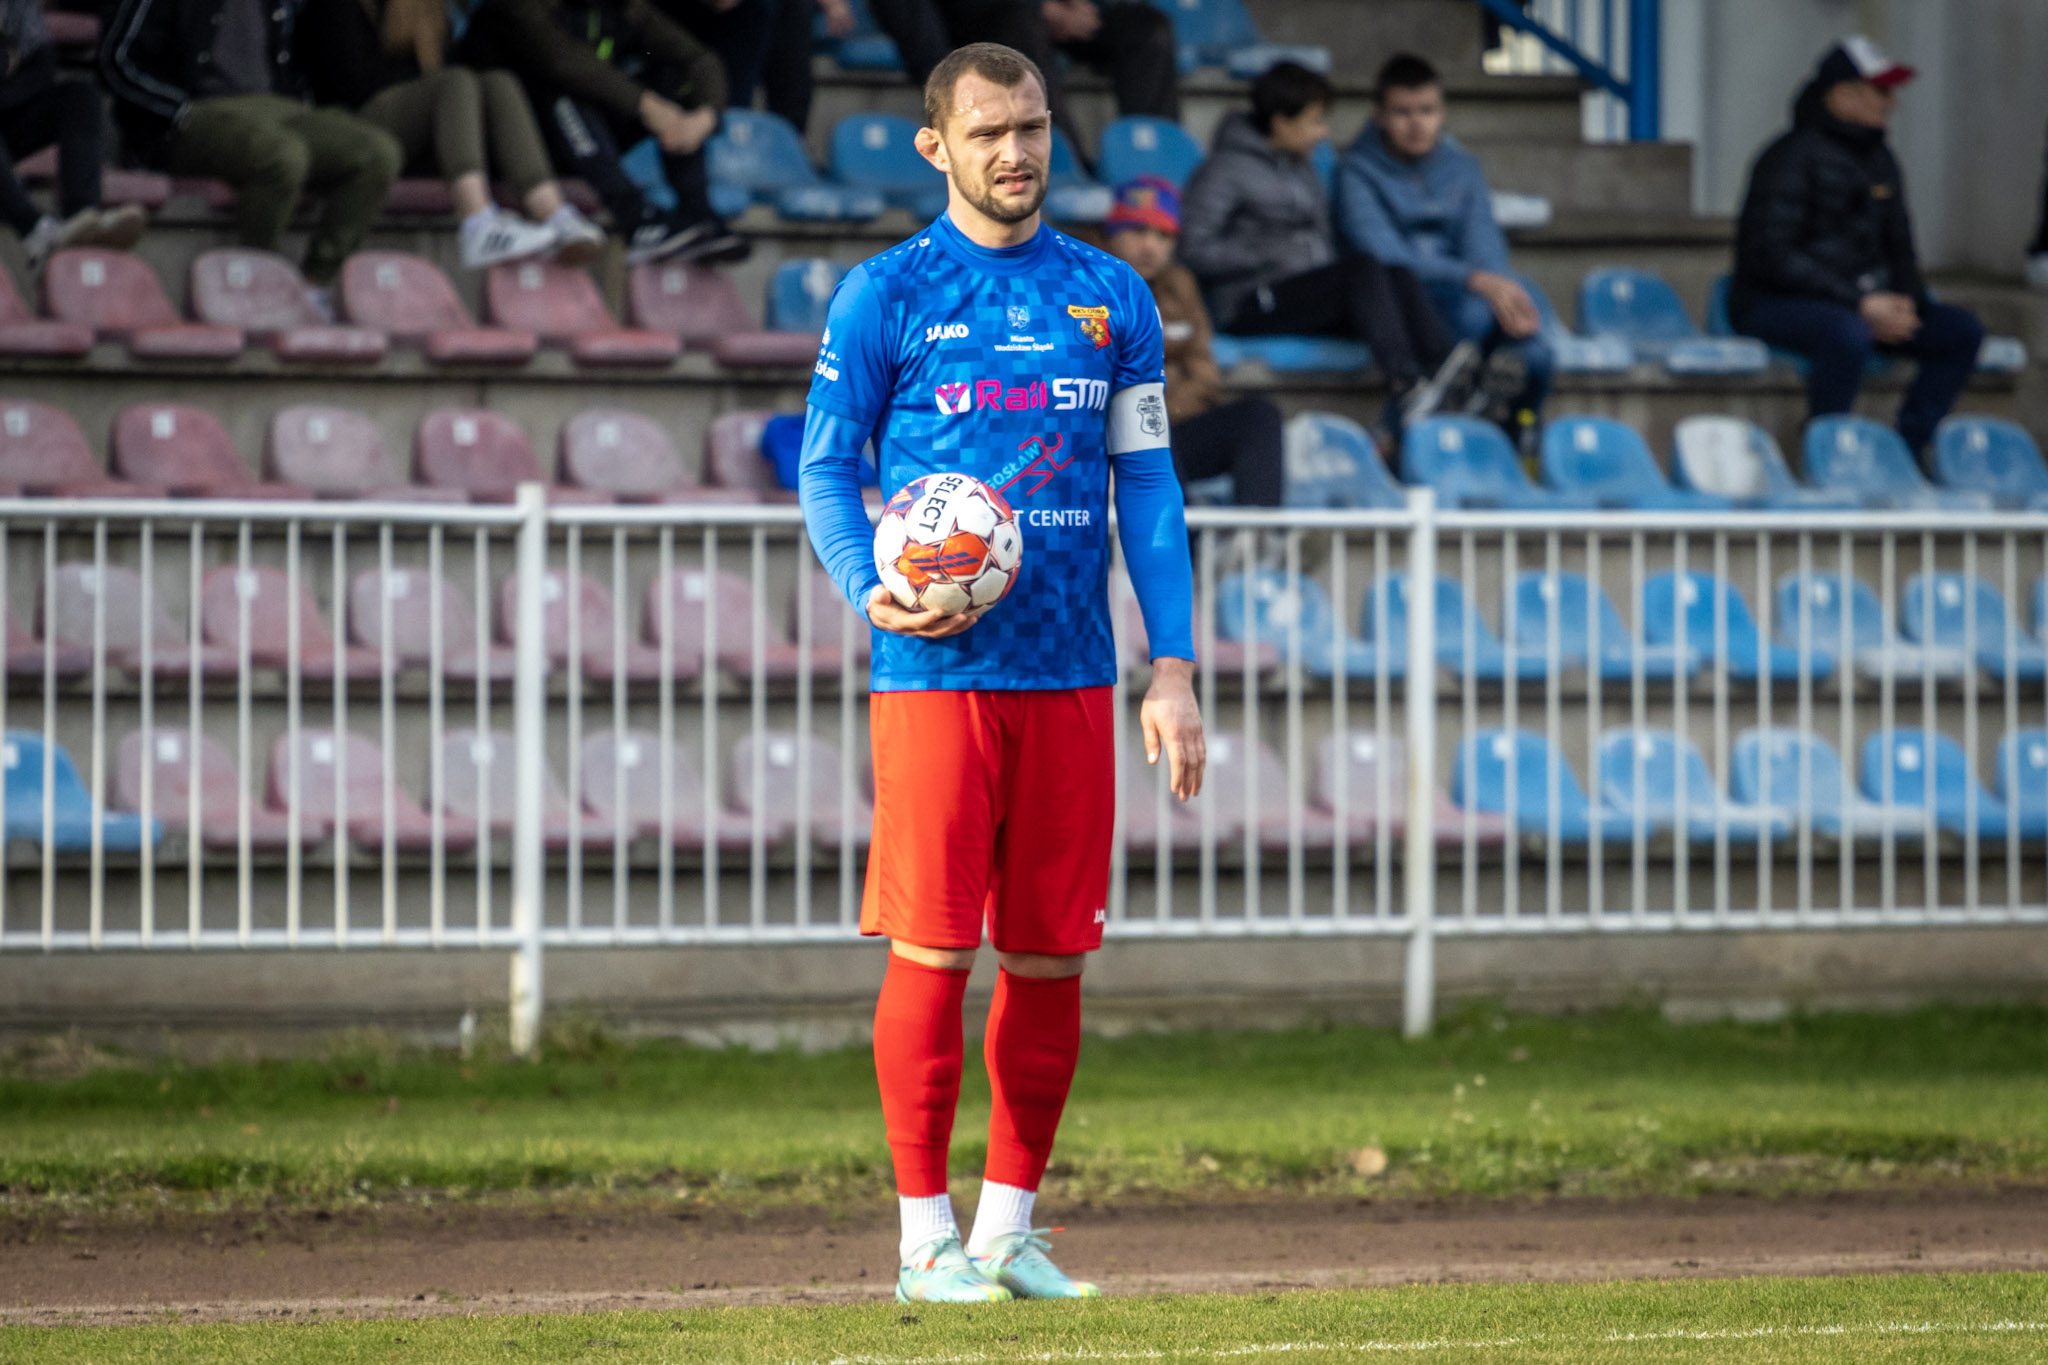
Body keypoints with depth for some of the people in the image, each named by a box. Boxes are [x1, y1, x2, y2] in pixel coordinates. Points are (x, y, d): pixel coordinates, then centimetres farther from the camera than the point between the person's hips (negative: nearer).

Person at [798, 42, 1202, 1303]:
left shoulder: (1110, 295, 11)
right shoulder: (888, 294, 2)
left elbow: (1148, 485, 12)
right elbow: (826, 468, 4)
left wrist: (1175, 672, 5)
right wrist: (869, 588, -15)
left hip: (1072, 677, 3)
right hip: (937, 672, -3)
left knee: (1051, 959, 4)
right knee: (932, 949, -5)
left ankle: (1010, 1228, 15)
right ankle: (927, 1238, 3)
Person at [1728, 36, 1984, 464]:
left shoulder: (1880, 163, 15)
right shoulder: (1794, 157, -12)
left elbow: (1898, 247, 22)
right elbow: (1771, 255, -19)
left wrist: (1905, 302, -2)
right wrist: (1859, 304, -22)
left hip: (1865, 303, 9)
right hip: (1777, 302, -9)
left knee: (1962, 332, -8)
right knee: (1849, 335, -41)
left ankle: (1906, 450, -11)